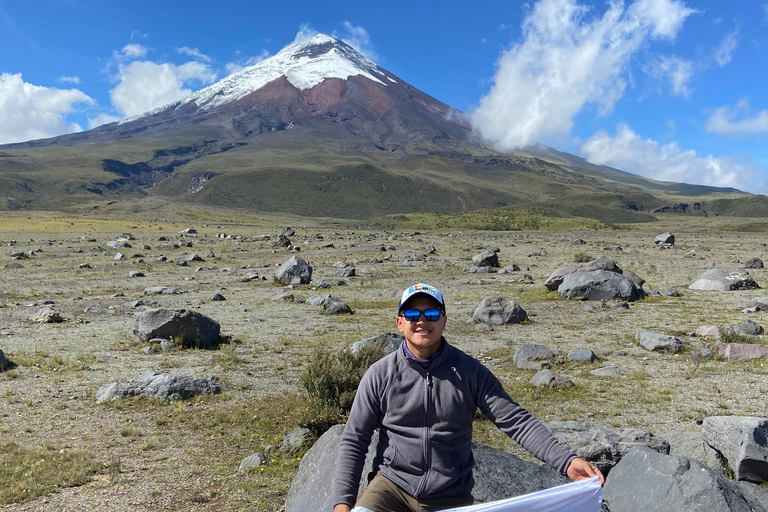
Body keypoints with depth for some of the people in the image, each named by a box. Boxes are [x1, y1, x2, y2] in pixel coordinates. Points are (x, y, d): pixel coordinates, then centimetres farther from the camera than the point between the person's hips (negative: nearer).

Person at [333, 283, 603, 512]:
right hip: (392, 483, 0)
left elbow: (516, 421, -9)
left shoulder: (470, 371, -5)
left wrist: (567, 460, -22)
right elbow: (353, 441, -2)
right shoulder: (380, 374, -5)